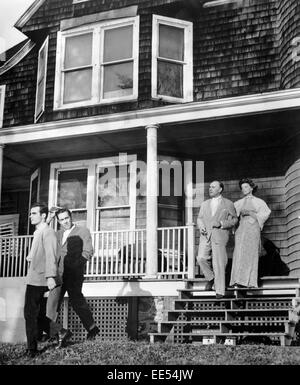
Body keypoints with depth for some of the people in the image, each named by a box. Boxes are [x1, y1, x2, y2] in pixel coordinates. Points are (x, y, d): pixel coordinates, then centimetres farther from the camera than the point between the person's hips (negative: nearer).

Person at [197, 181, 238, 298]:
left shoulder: (228, 204, 8)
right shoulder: (205, 204, 20)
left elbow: (234, 220, 4)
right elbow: (200, 218, 20)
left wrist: (221, 224, -12)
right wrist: (201, 226, -2)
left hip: (219, 236, -4)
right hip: (206, 236, 4)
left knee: (218, 264, -6)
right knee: (201, 258, -14)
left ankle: (220, 291, 2)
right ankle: (210, 278, 12)